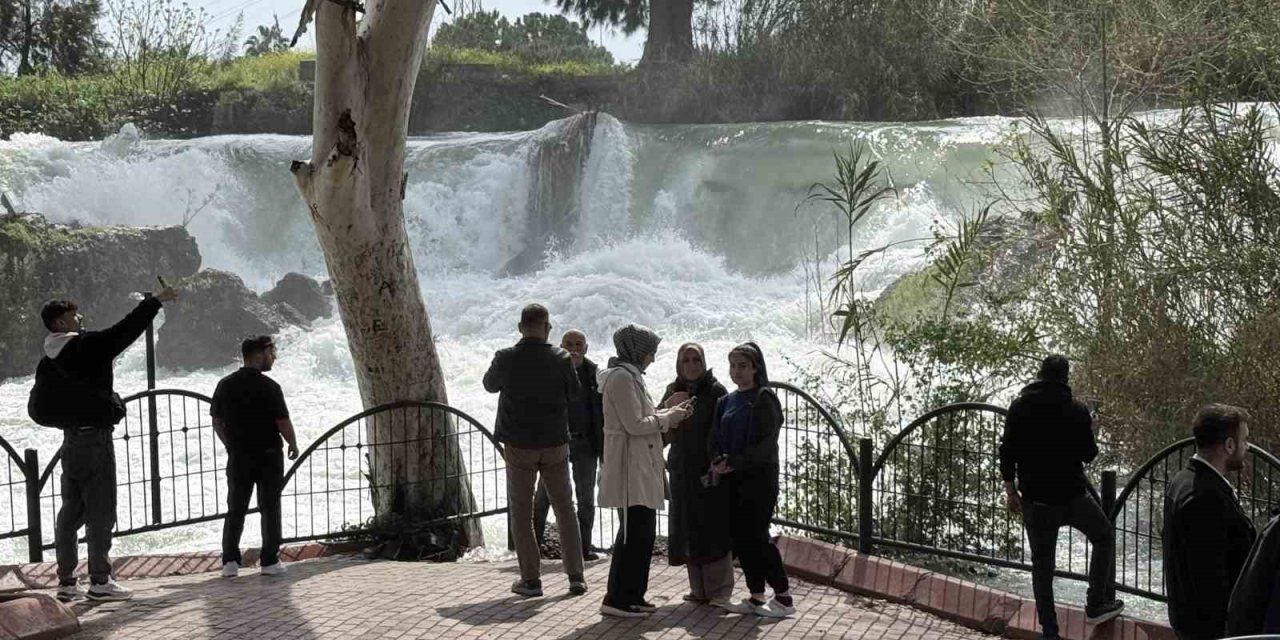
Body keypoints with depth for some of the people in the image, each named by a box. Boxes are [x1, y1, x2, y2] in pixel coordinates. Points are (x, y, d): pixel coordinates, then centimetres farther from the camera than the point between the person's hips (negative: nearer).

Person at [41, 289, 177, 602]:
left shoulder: (48, 361, 8)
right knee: (100, 511, -3)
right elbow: (127, 329, -12)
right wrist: (157, 301, -4)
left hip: (70, 438, 8)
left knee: (71, 510, 12)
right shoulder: (88, 346, -15)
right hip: (96, 438, -8)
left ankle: (66, 581, 16)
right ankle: (100, 581, -1)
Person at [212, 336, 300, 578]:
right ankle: (269, 561, 7)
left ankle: (230, 562, 6)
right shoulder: (269, 387, -14)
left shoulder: (225, 385, 1)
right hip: (268, 455, -4)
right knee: (270, 508, 6)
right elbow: (283, 422, -13)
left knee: (235, 510, 10)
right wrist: (293, 445, 4)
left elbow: (217, 422, 7)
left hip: (238, 456, 4)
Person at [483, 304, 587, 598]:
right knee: (565, 509, 12)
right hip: (555, 443, 1)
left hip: (519, 446, -1)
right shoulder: (561, 358, -9)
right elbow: (575, 394, 3)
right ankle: (576, 576, 11)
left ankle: (531, 579, 7)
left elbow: (490, 385, 9)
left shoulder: (506, 358, -10)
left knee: (521, 513, 8)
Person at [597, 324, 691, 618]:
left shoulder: (631, 375, 17)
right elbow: (634, 425, -19)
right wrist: (666, 419, -8)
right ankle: (617, 599, -2)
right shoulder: (622, 377, -15)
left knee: (643, 531, 13)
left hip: (642, 467, 11)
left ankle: (633, 596, 20)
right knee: (634, 532, -7)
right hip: (632, 468, -11)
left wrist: (669, 413, 11)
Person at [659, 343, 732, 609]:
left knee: (713, 529, -5)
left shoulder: (715, 391, -5)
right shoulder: (673, 390, 11)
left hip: (709, 470, -5)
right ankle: (699, 589, 16)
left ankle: (719, 591, 0)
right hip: (682, 470, 5)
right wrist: (668, 407, -11)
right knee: (688, 531, 7)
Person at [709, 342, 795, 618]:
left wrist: (734, 461, -21)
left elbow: (766, 442, -15)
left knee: (756, 536, -8)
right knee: (739, 537, 5)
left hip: (759, 476, -7)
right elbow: (717, 438, 12)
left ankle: (784, 597, 1)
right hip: (732, 479, 7)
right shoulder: (726, 401, 13)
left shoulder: (764, 399, -7)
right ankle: (756, 597, 13)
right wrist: (718, 461, -8)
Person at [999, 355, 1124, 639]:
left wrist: (1010, 490, 7)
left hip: (1034, 499, 3)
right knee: (1104, 537, 22)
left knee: (1042, 563, 11)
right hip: (1072, 495, -3)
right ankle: (1096, 604, 17)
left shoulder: (1019, 407, -2)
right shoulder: (1076, 410, -9)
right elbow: (1088, 454, -4)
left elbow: (1007, 452, -2)